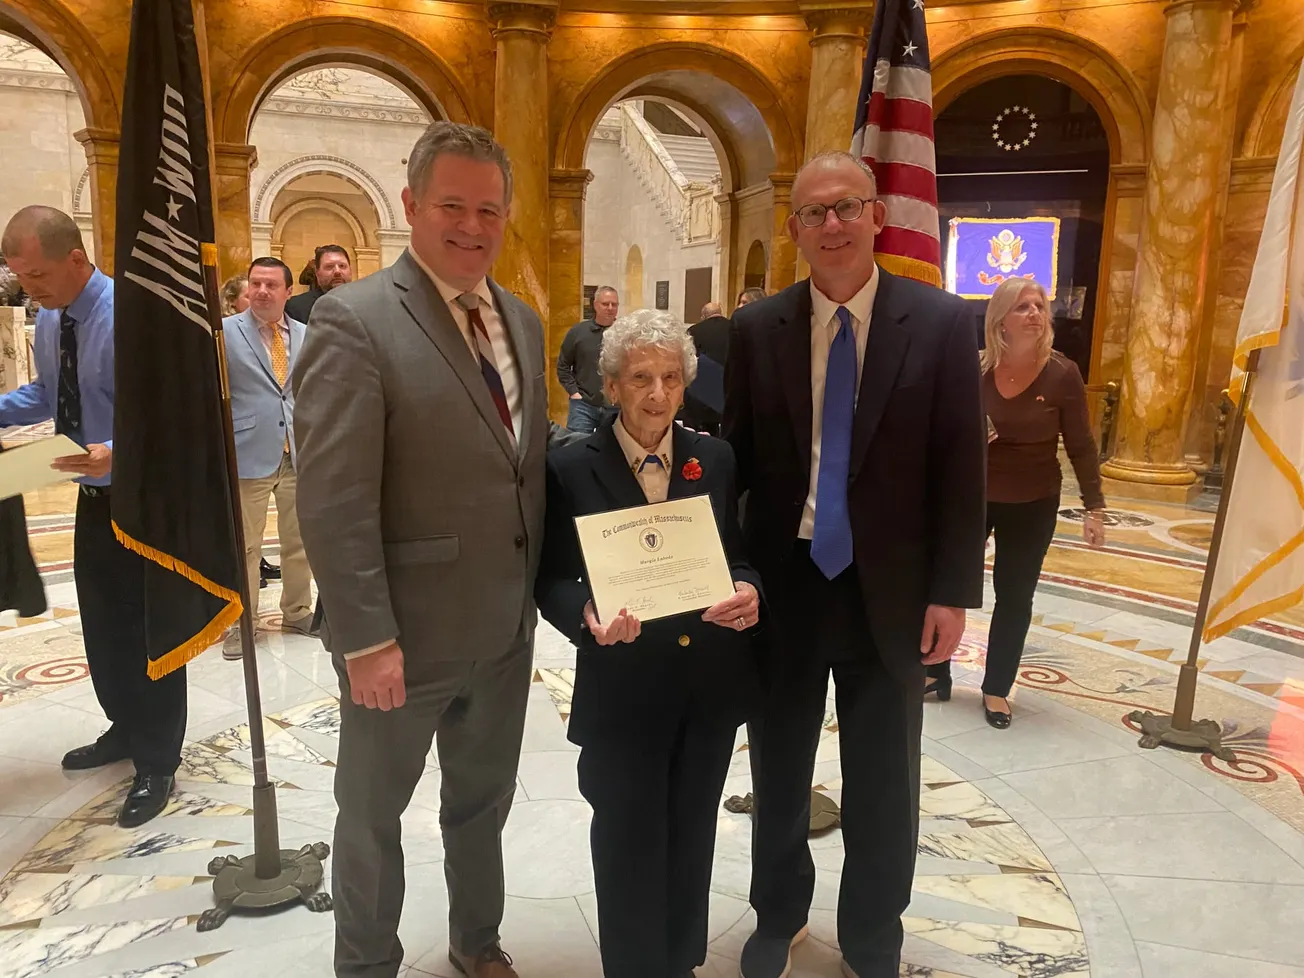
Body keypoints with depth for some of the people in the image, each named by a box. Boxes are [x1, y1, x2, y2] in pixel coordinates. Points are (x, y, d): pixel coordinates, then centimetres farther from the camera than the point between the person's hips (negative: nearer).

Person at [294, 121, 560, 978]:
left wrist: (538, 590, 8)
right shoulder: (354, 320, -15)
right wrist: (368, 639, -19)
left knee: (484, 802, 24)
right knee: (373, 814, 17)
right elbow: (333, 501, -19)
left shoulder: (524, 322, 7)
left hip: (506, 629, 6)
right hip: (406, 635, -6)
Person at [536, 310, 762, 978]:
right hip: (624, 686, -3)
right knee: (629, 842, 11)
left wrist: (747, 589, -14)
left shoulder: (716, 459, 3)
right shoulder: (571, 468, -6)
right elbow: (552, 579, -5)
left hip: (712, 679, 3)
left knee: (691, 835, 20)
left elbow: (738, 555, 7)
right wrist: (588, 615, -25)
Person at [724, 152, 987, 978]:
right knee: (779, 769, 19)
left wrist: (953, 590, -9)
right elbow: (738, 455, 1)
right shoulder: (757, 328, -1)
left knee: (883, 786, 15)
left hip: (889, 589, -1)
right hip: (784, 581, 2)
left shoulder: (942, 323, -5)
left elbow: (961, 468, -5)